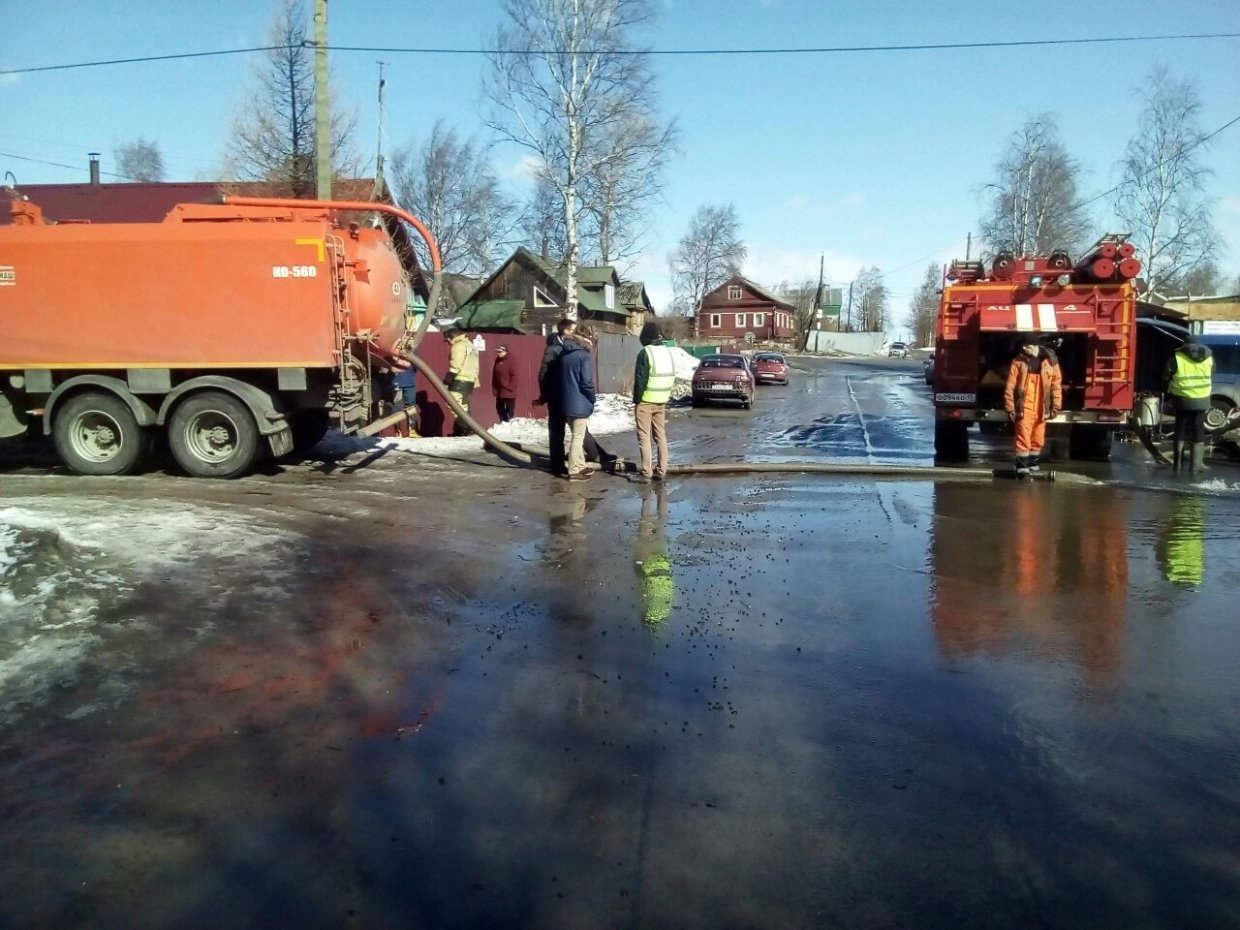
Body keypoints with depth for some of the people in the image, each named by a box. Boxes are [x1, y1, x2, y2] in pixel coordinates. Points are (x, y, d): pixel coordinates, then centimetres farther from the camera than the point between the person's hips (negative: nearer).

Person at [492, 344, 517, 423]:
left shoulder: (510, 362, -12)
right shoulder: (497, 361, 7)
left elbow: (514, 376, -13)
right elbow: (494, 375, 11)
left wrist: (510, 387, -16)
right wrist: (494, 388, 9)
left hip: (508, 391, -7)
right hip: (499, 390, 7)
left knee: (509, 409, -3)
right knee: (499, 408, 14)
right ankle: (502, 422, 25)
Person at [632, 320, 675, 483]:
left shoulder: (645, 353, -13)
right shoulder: (668, 352, 9)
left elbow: (640, 379, -15)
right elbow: (671, 377, 12)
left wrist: (636, 400, -8)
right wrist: (665, 396, 15)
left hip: (646, 401, -7)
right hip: (661, 401, 7)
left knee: (644, 437, -2)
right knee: (661, 436, 11)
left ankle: (646, 472, -4)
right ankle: (661, 470, 12)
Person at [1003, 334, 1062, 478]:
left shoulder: (1050, 360, 0)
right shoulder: (1018, 361, -5)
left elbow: (1056, 384, 5)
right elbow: (1010, 387, -4)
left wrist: (1056, 406, 1)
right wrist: (1010, 408, -7)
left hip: (1041, 409, 3)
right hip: (1024, 408, -3)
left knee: (1038, 440, 13)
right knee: (1023, 439, -6)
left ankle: (1032, 465, 27)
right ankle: (1022, 468, 0)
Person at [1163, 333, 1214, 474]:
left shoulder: (1176, 358, -7)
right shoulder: (1208, 357, 5)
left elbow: (1166, 378, -1)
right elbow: (1211, 378, 15)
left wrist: (1170, 391, 16)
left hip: (1183, 399, -2)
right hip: (1202, 400, 2)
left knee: (1181, 430, 7)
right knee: (1198, 431, 8)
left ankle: (1178, 462, 7)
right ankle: (1197, 463, 6)